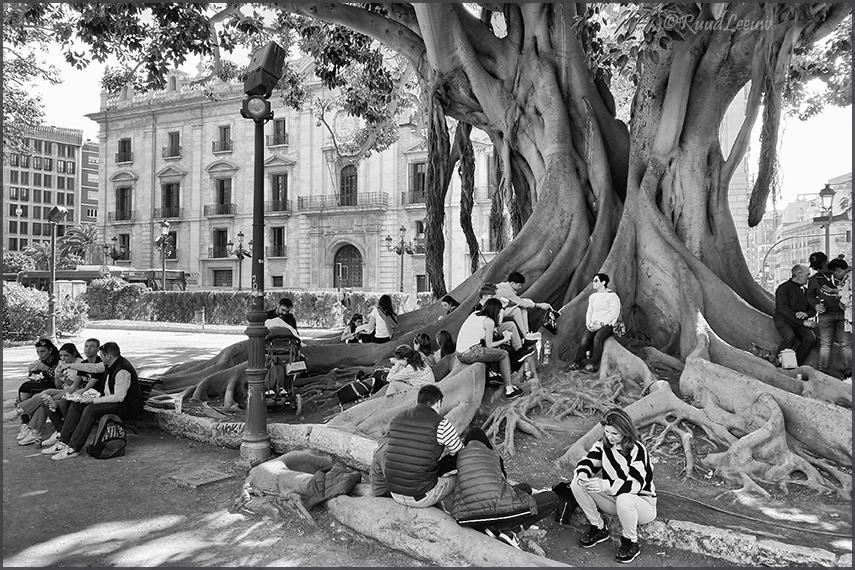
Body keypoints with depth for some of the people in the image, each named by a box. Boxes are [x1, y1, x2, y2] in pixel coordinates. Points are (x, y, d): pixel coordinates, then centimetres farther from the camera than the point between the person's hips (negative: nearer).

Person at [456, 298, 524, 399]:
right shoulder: (489, 321, -7)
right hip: (470, 354, -8)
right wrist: (505, 340, 11)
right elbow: (489, 345, -2)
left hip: (460, 354, 8)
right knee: (504, 354, 5)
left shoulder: (475, 314, 14)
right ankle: (509, 389, 3)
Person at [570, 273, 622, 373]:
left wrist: (601, 324, -17)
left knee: (597, 339, -33)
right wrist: (588, 323, 0)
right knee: (584, 340, -21)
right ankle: (577, 363, -15)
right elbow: (589, 312, 19)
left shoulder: (612, 296, -4)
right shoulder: (592, 296, 17)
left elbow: (614, 314, -10)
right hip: (593, 325, 5)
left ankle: (594, 364, -28)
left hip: (607, 324, -5)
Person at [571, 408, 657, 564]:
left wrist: (605, 485, -48)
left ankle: (631, 543, -12)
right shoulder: (603, 444, -6)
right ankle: (598, 529, 2)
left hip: (641, 502, -5)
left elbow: (635, 484, -33)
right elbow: (588, 462, -8)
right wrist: (582, 474, -34)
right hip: (614, 499, 5)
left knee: (624, 500, -42)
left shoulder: (637, 450, -23)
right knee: (577, 485, -15)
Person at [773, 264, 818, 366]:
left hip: (800, 322, 6)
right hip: (783, 320, -6)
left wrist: (806, 314, -9)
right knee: (790, 336, -35)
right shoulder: (783, 288, -5)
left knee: (811, 338, -21)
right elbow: (783, 310, -15)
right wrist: (803, 322, -18)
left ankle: (796, 365, -9)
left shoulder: (804, 290, 17)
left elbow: (813, 309, 18)